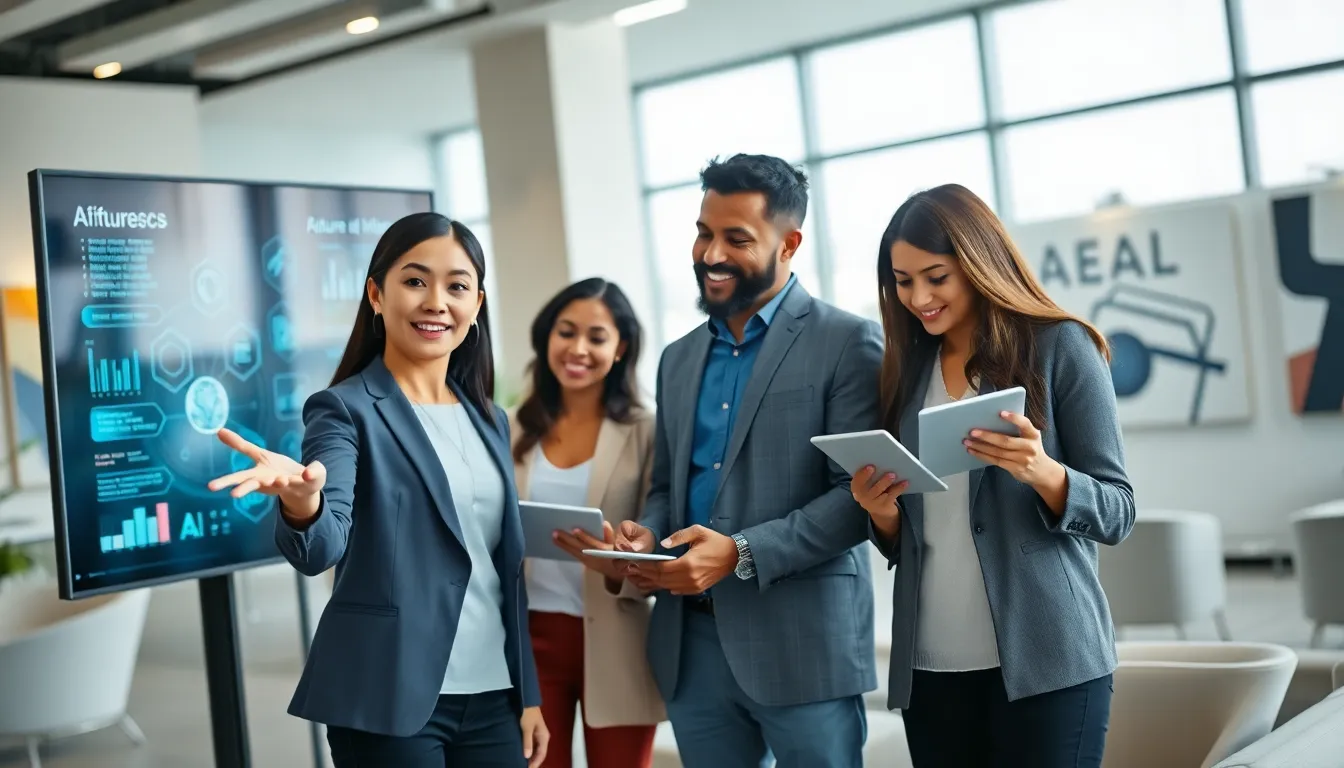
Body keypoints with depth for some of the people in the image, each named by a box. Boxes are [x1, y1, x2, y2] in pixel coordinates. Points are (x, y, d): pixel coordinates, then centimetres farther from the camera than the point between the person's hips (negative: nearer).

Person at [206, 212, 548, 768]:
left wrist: (528, 693, 13)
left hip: (491, 698, 6)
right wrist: (301, 503, -41)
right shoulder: (347, 409, -6)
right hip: (392, 701, -5)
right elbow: (320, 550, -20)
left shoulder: (488, 421, 12)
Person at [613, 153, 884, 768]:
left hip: (803, 642, -5)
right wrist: (648, 533, -2)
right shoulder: (679, 359, 16)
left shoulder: (847, 344, -4)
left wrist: (742, 553, -19)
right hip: (690, 642, 6)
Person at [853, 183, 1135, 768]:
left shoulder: (1058, 347, -2)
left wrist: (1043, 473, -23)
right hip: (930, 667, 4)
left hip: (1043, 659, -4)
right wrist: (882, 512, -6)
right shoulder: (906, 370, 11)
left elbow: (1118, 511, -5)